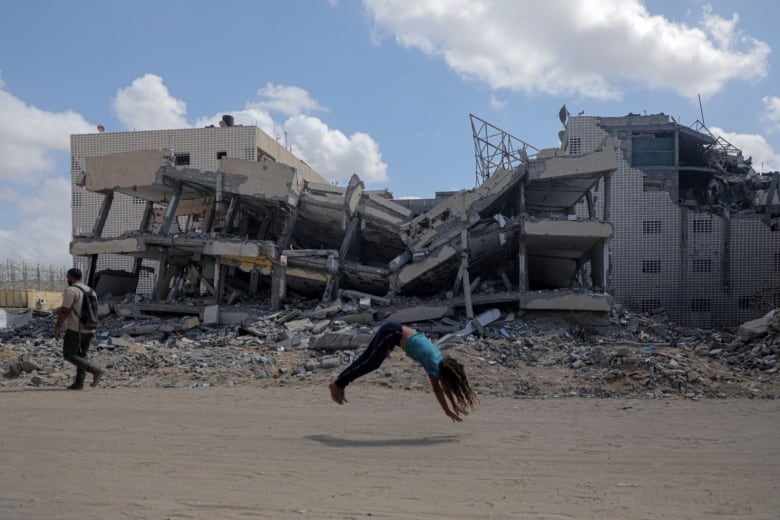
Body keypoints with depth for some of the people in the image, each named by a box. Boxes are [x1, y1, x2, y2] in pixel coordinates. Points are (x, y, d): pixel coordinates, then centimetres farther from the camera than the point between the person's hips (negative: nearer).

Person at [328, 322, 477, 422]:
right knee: (371, 363, -9)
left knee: (367, 359, 11)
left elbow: (445, 386, 12)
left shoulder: (441, 361, 3)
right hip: (392, 332, -8)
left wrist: (455, 405, 12)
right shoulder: (434, 362, -19)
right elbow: (437, 388, -20)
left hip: (395, 332, 8)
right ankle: (337, 385, -1)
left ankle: (340, 383, 17)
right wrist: (447, 411, -18)